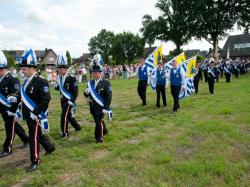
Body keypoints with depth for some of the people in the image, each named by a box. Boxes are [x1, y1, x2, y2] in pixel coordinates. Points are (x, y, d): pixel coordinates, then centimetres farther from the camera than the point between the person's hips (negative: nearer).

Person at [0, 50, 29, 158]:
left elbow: (16, 96, -20)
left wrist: (11, 110, -22)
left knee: (10, 128, 4)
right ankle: (26, 140, 33)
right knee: (14, 126, 18)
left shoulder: (12, 79, -17)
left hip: (10, 109, -8)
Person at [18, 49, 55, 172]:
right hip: (28, 115, 8)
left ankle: (35, 162, 17)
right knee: (38, 134, 22)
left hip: (36, 116, -8)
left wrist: (36, 113, -24)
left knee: (33, 138, 2)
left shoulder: (41, 81, -20)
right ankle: (50, 147, 44)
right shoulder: (27, 81, 8)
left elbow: (46, 99, -24)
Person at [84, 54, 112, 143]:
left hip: (101, 107, -6)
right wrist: (86, 92, -13)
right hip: (93, 107, 6)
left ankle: (99, 138, 17)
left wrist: (106, 108, -21)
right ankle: (104, 131, 45)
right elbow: (87, 95, 12)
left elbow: (109, 96, -16)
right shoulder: (90, 82, 7)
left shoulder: (106, 83, -12)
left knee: (99, 122, -1)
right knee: (99, 121, 21)